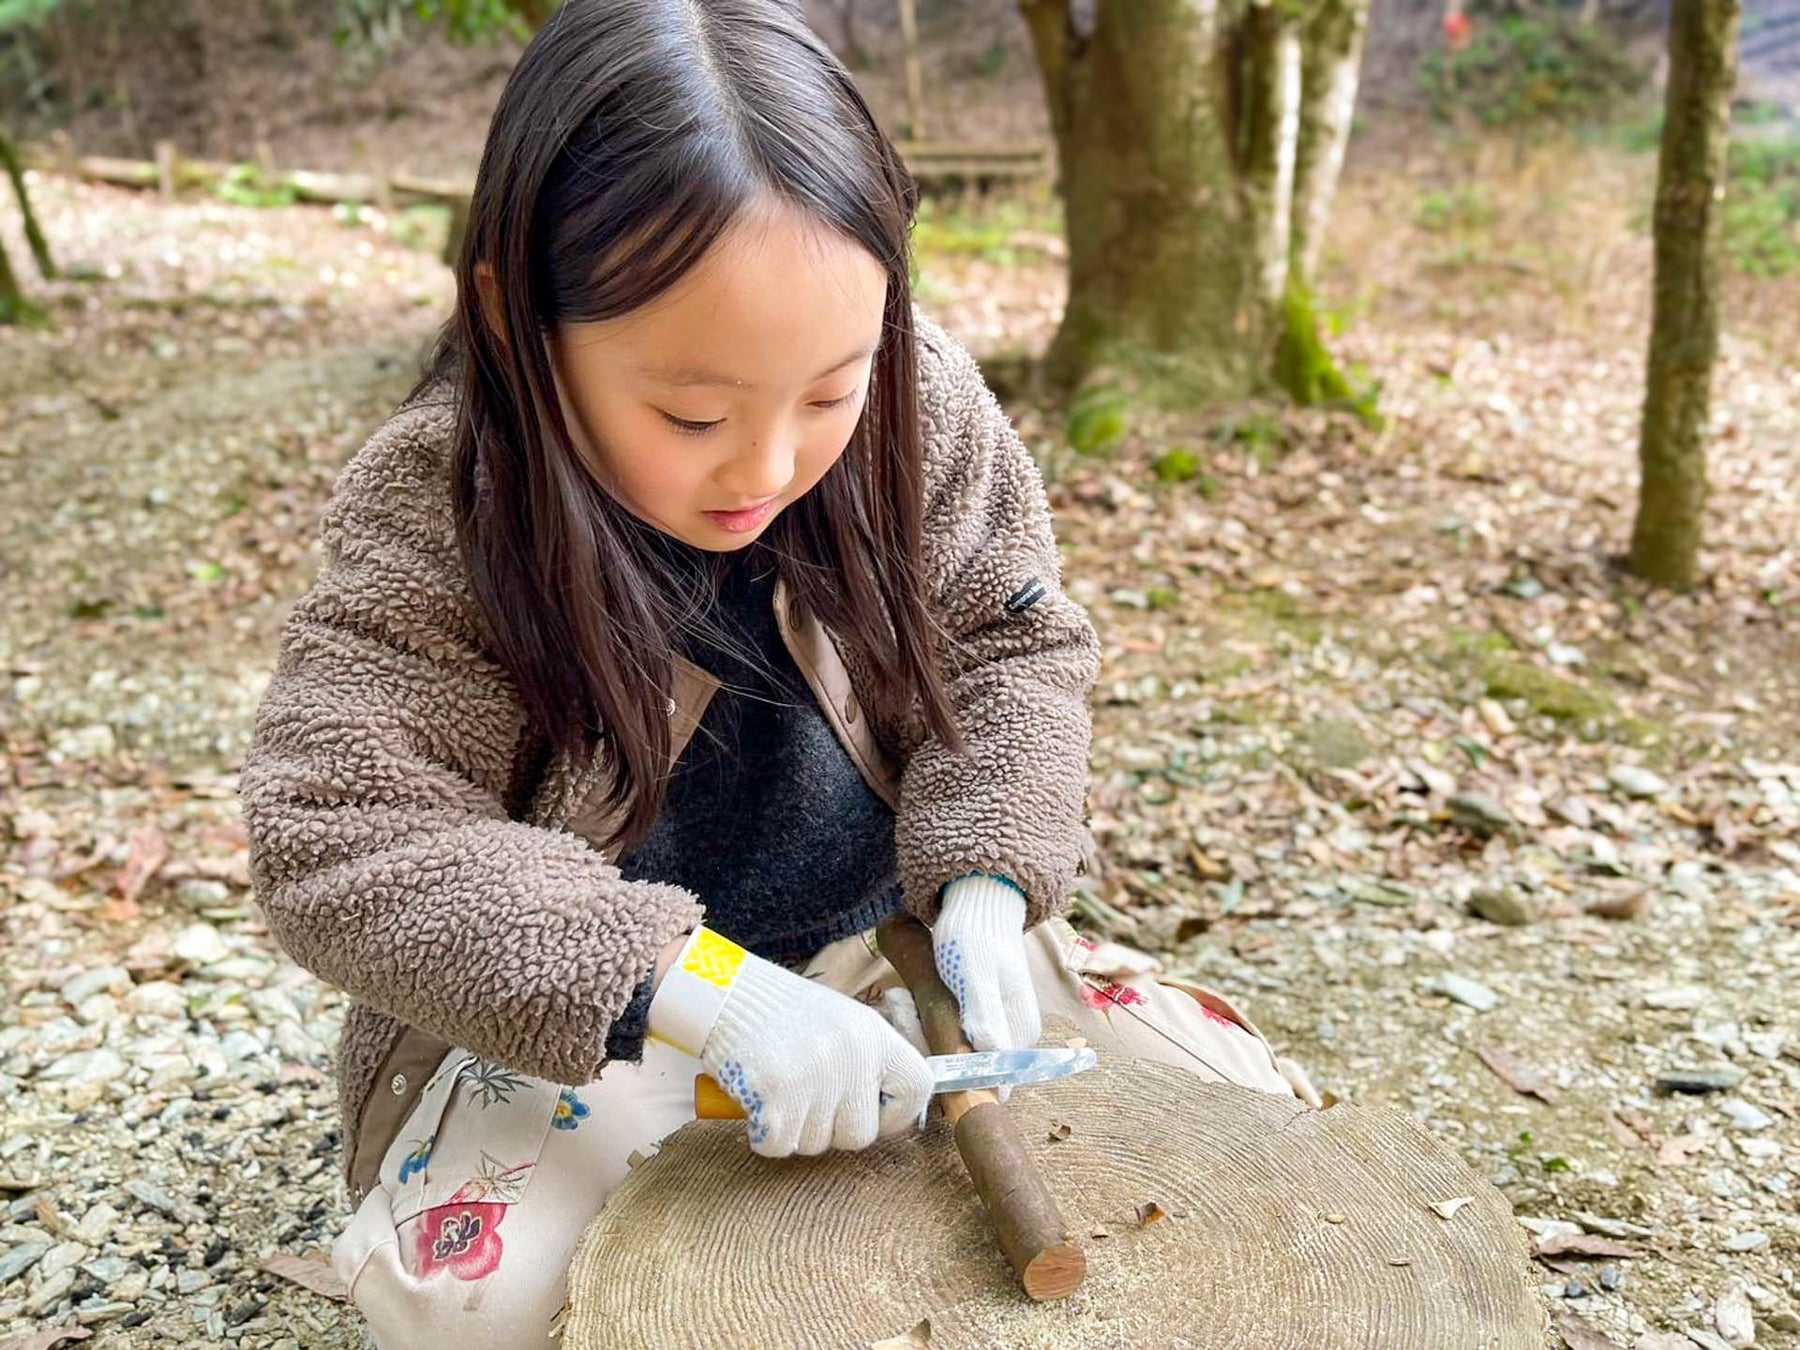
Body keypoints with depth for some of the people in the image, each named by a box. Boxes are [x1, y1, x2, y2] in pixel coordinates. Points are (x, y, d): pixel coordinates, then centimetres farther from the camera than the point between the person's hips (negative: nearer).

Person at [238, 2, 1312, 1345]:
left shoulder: (922, 406, -14)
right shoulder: (432, 511, -22)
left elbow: (1015, 648, -4)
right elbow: (339, 838, -27)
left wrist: (984, 880, -21)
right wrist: (689, 987, -37)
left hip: (885, 931, 3)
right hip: (579, 1009, -2)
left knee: (1238, 1112, -3)